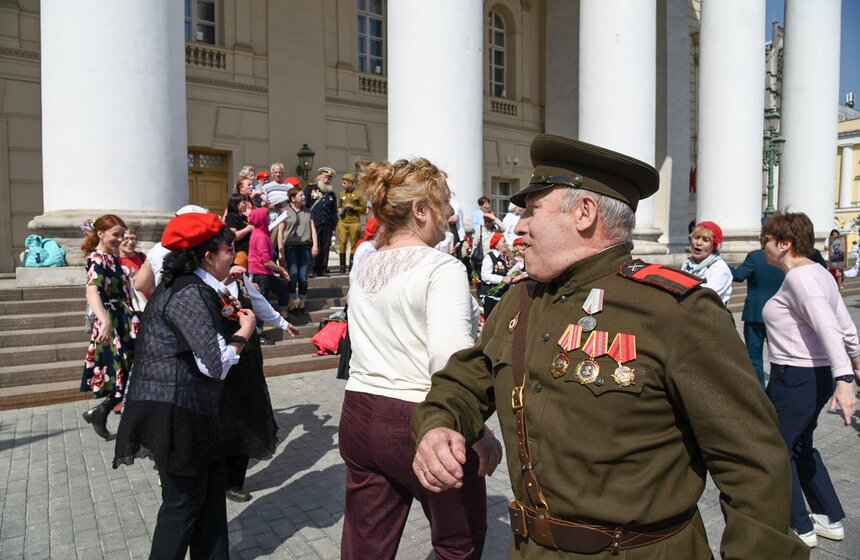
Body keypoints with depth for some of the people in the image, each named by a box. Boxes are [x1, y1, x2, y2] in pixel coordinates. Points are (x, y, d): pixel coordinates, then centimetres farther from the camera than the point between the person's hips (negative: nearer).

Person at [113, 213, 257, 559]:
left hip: (191, 409, 10)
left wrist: (228, 318, 8)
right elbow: (216, 362, -24)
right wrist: (245, 329, -10)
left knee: (211, 489, 16)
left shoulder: (190, 287, 11)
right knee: (185, 500, 5)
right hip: (176, 411, -10)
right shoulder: (188, 294, -20)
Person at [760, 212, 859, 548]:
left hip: (795, 378, -10)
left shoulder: (799, 277, -19)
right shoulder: (820, 273, 9)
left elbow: (829, 328, -30)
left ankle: (800, 528, 20)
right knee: (800, 446, 23)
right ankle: (831, 519, 34)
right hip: (819, 374, 10)